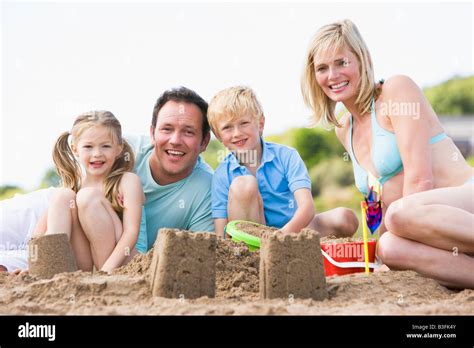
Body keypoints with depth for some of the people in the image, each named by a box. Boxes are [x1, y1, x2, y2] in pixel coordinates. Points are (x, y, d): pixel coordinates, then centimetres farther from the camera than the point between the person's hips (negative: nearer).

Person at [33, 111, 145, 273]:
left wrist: (106, 270, -26)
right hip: (80, 267, 4)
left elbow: (131, 232, -13)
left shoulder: (128, 181, -2)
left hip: (118, 265, -4)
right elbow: (42, 229, 5)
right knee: (62, 195, -9)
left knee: (88, 196, -18)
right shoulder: (73, 183, 11)